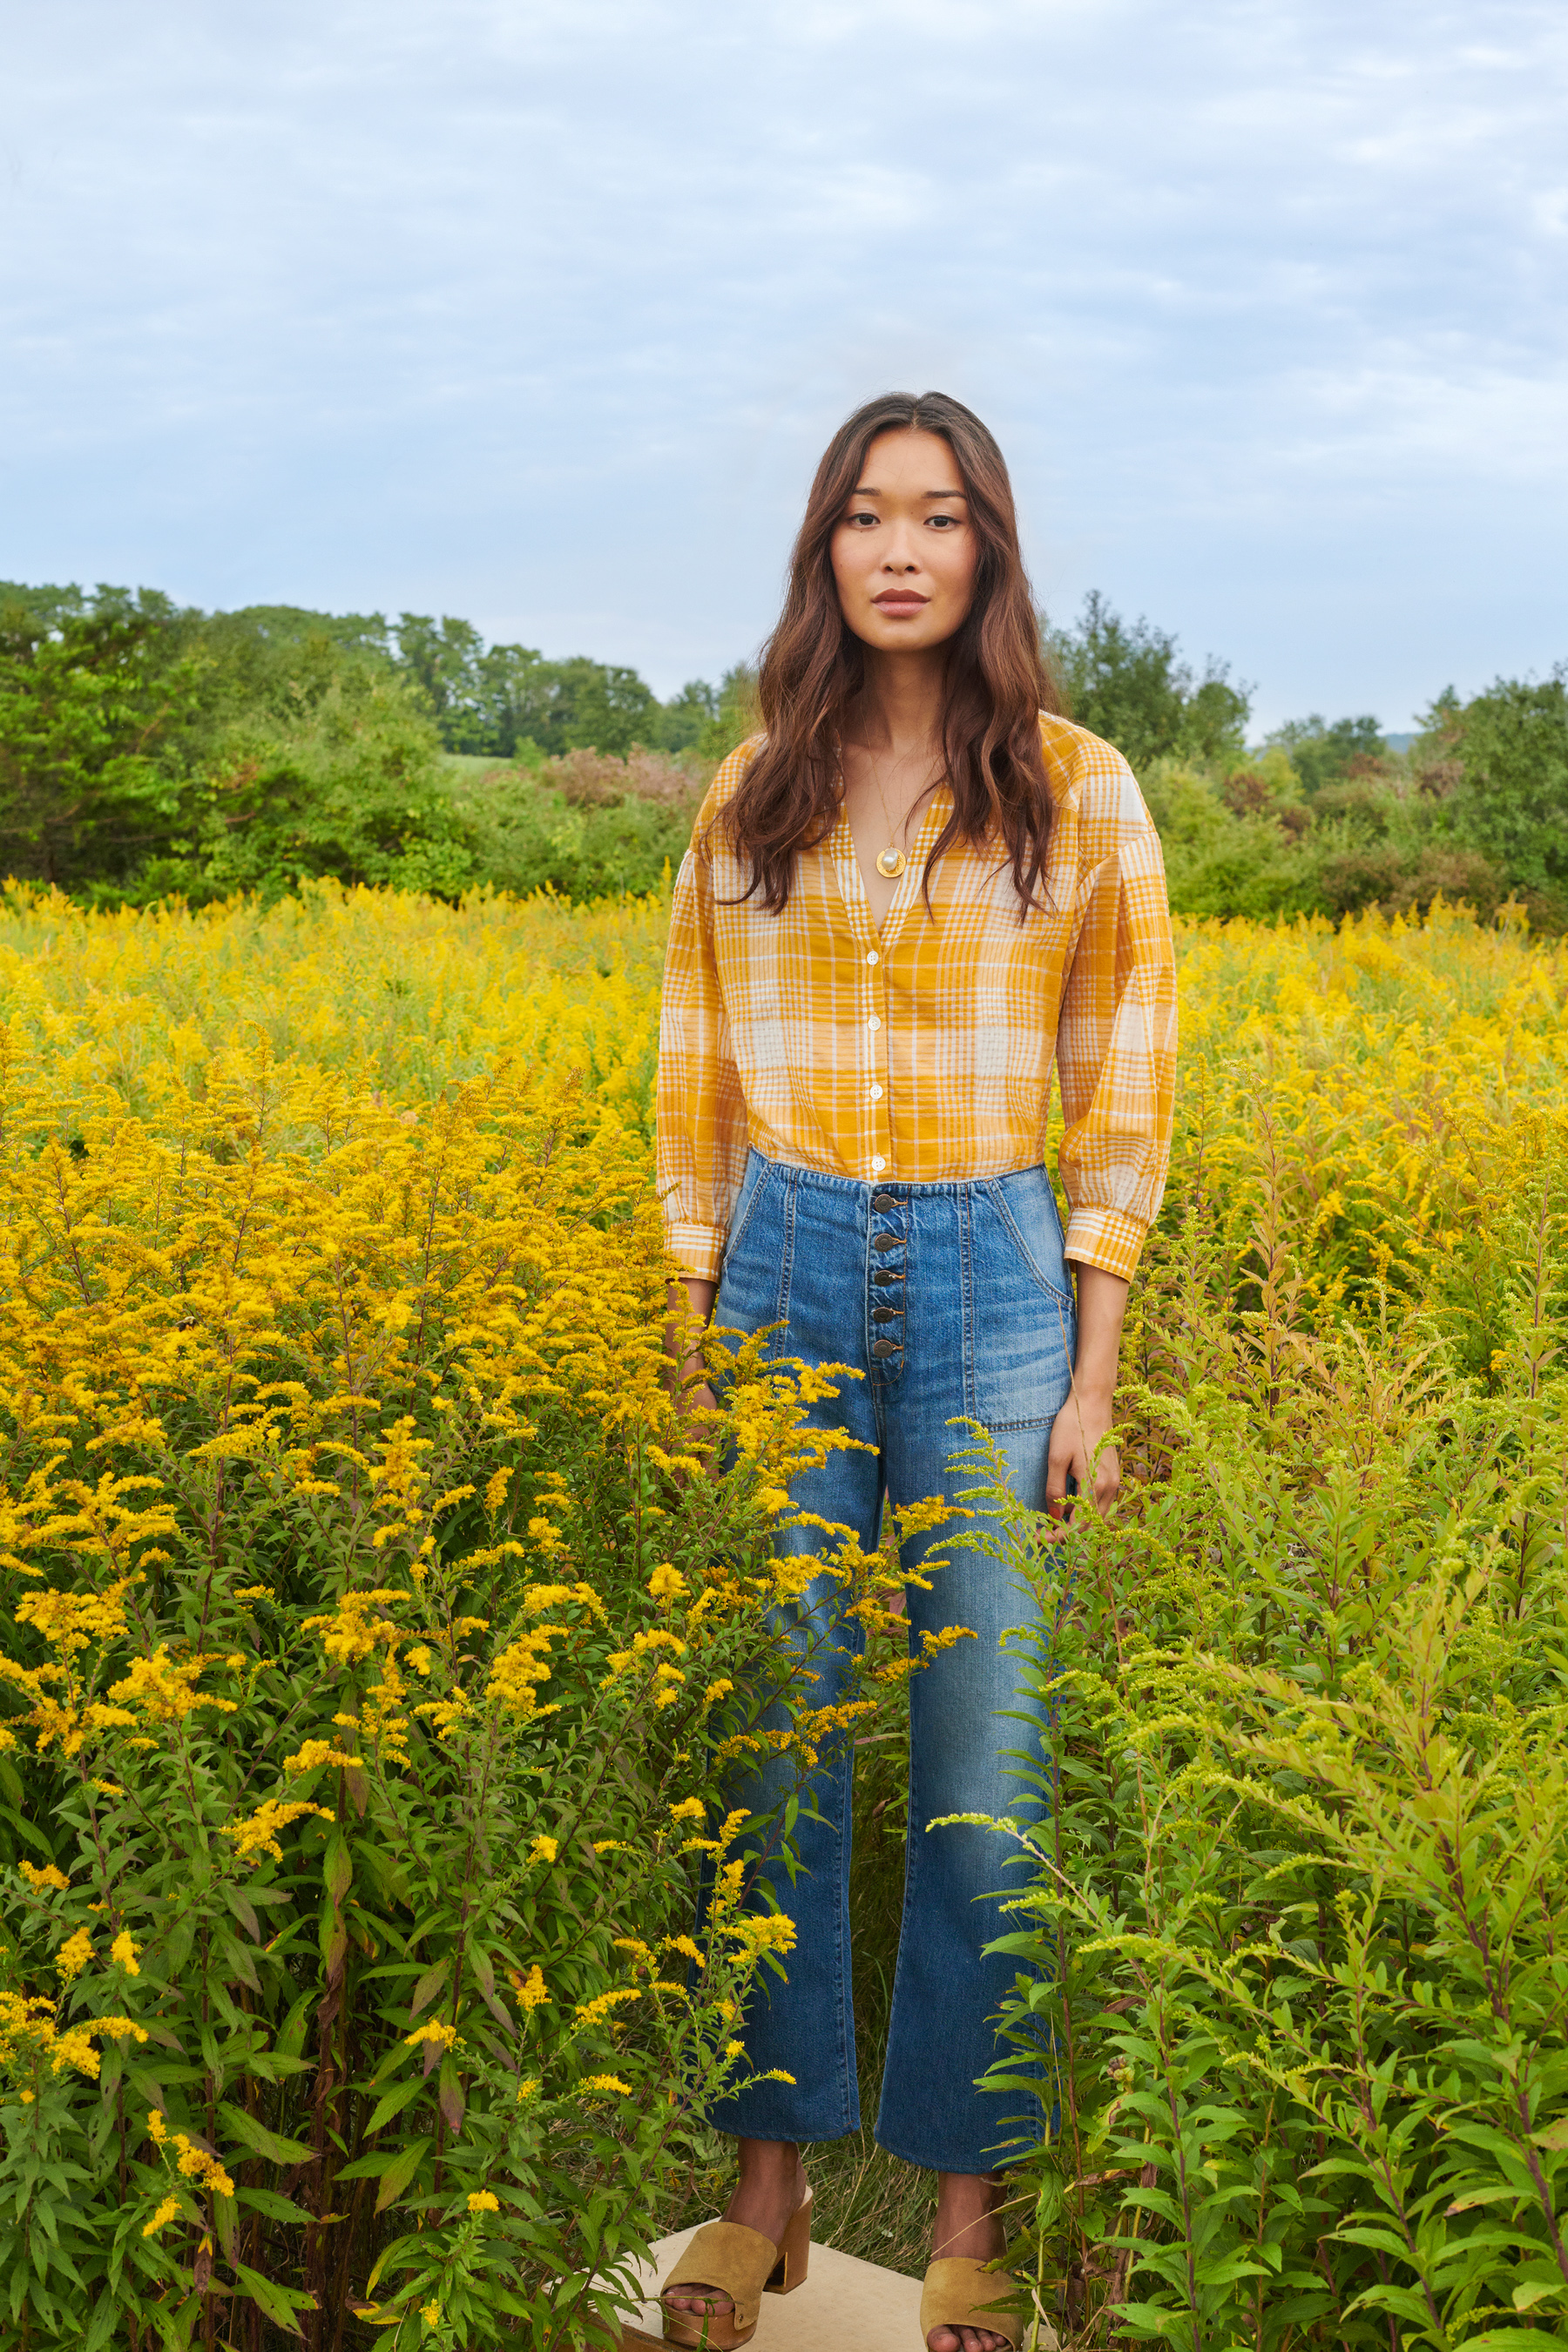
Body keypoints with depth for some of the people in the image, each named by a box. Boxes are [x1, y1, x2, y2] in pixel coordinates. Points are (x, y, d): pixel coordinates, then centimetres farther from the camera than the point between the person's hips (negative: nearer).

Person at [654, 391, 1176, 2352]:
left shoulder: (1078, 792, -1)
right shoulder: (750, 795, 6)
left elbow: (1120, 1103, -1)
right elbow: (695, 1087, 9)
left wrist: (1093, 1381, -6)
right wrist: (692, 1343, 5)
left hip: (992, 1275, -2)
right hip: (786, 1273, 2)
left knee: (982, 1766, 5)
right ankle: (772, 2181, 23)